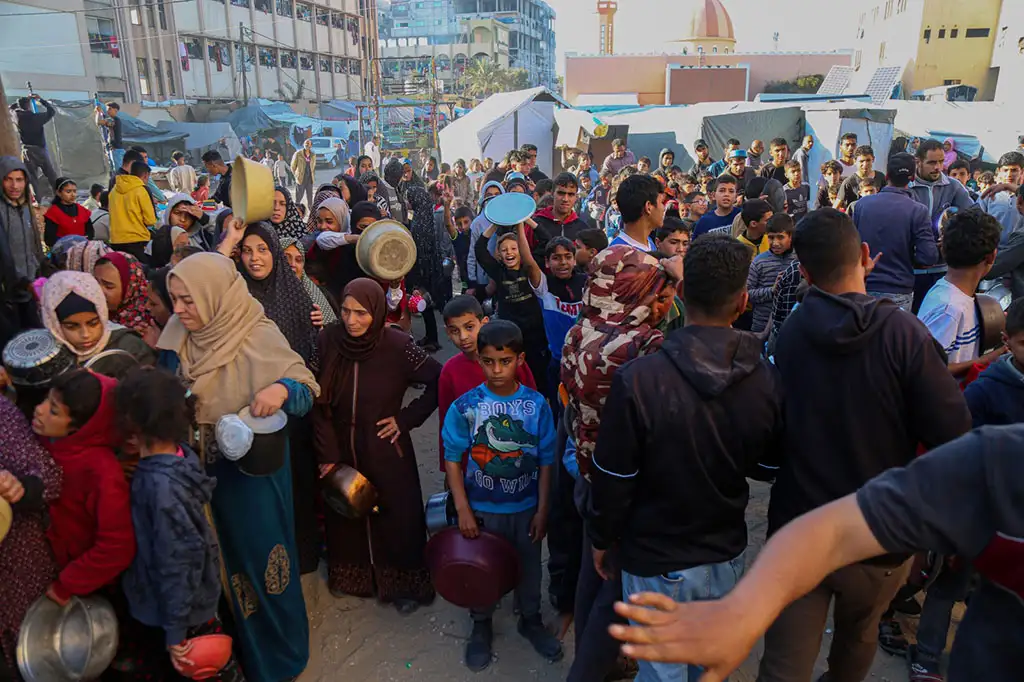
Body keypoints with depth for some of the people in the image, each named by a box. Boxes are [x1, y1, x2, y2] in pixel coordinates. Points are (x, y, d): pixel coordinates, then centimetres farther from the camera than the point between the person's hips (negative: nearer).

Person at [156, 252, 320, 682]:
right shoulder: (179, 335, -3)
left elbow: (308, 388, -20)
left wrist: (281, 389, -41)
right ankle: (238, 643, 43)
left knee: (260, 552, 7)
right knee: (223, 555, 20)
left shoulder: (258, 336, -21)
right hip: (204, 464, 5)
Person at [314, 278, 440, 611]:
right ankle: (351, 574, 44)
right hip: (341, 449, 3)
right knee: (345, 515, 19)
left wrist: (408, 418, -11)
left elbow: (439, 381, -9)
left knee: (395, 517, 9)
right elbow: (319, 403, -7)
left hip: (386, 450, -3)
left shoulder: (398, 345, -19)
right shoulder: (327, 342, -11)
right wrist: (327, 454, -9)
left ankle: (403, 583, 31)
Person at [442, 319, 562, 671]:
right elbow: (453, 460, -9)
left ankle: (531, 620, 46)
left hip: (525, 508, 1)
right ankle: (481, 626, 43)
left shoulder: (537, 405, -12)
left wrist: (542, 509, -4)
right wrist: (463, 509, -12)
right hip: (481, 509, -1)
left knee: (529, 567, 20)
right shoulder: (465, 406, -15)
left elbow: (545, 461, -4)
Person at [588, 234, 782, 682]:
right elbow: (768, 467, 2)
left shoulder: (638, 380, -27)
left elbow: (612, 478, -17)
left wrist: (601, 539, 1)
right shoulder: (765, 379, -14)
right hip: (727, 555, 4)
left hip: (656, 563, -3)